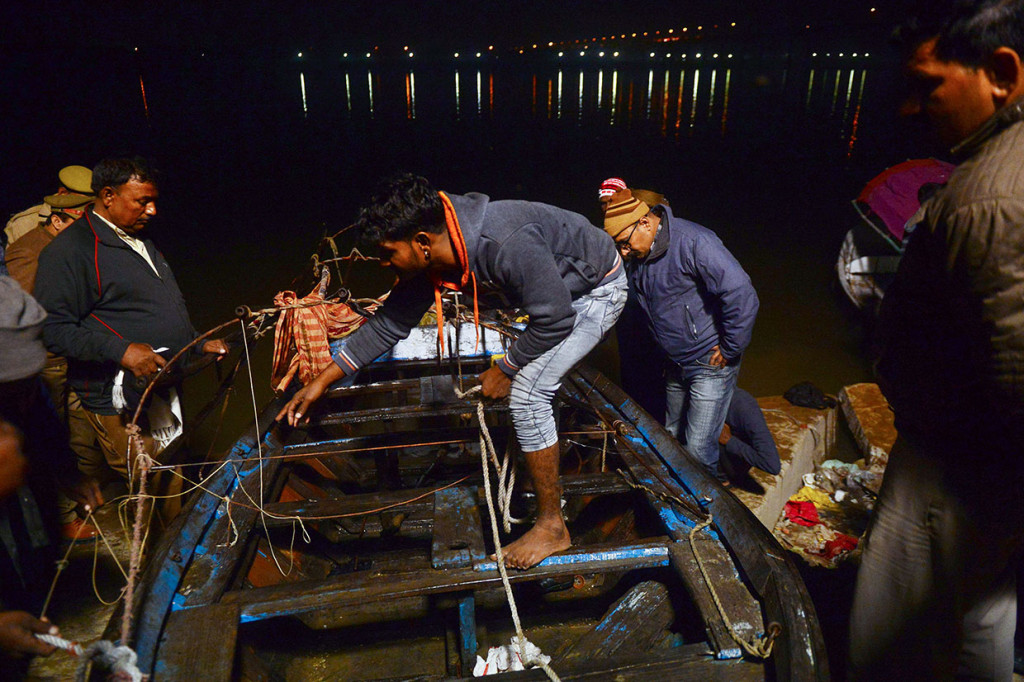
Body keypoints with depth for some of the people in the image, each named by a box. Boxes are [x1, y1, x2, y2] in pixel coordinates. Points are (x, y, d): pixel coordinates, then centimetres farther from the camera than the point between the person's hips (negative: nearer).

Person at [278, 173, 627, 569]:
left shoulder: (507, 244, -40)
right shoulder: (433, 259, -13)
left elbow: (554, 320, -29)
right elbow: (391, 323, -3)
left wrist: (505, 368, -15)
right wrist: (323, 380, 0)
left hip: (598, 291, -8)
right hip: (560, 291, 8)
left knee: (527, 394, -17)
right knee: (530, 391, 16)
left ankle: (552, 526, -3)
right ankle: (546, 486, 37)